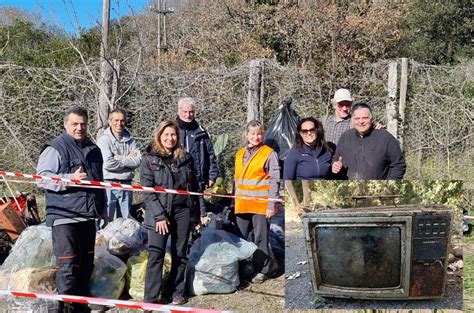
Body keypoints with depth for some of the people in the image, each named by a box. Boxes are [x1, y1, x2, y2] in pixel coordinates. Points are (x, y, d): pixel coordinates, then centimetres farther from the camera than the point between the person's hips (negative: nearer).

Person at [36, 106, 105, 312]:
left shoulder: (93, 149, 16)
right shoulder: (55, 148, -6)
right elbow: (42, 177, -14)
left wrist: (103, 210, 27)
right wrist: (70, 179, -25)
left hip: (88, 216, 7)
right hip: (64, 217, -7)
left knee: (86, 263, 14)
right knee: (68, 264, -8)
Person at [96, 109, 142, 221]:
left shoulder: (130, 140, 9)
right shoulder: (104, 140, -5)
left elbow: (138, 160, -5)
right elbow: (107, 163, -18)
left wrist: (119, 158, -13)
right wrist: (128, 159, -7)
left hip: (127, 185, 5)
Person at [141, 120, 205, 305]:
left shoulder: (185, 158, 9)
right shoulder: (149, 160, -2)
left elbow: (194, 187, 13)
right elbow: (147, 192, -9)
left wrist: (201, 211, 9)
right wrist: (159, 215, -16)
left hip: (183, 210, 4)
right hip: (160, 213, -3)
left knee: (180, 254, 9)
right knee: (156, 254, -6)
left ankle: (176, 292, 21)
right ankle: (151, 298, -1)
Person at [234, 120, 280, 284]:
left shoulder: (269, 153, -4)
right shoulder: (240, 154, 14)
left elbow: (275, 180, -7)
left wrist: (271, 205, -12)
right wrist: (235, 201, 17)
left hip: (261, 205, -5)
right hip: (242, 205, 6)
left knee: (260, 239, -1)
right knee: (242, 238, 10)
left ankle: (263, 270, 12)